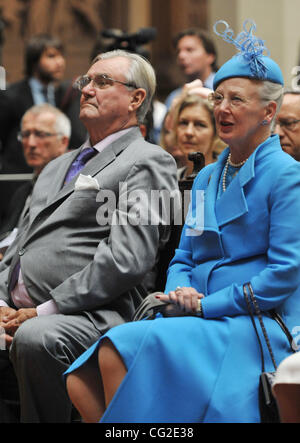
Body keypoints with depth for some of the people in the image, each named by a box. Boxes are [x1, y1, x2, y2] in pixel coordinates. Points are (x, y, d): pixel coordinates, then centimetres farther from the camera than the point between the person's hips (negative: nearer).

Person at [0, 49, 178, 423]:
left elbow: (127, 259, -11)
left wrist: (43, 312, -14)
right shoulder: (57, 167, 29)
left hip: (89, 316, -7)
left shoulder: (147, 162, 1)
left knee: (36, 337, -37)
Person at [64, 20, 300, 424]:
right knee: (81, 382, -15)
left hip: (259, 327, -7)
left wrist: (206, 304, -12)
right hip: (199, 320, 7)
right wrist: (179, 292, -1)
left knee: (123, 349, -28)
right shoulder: (206, 178, 21)